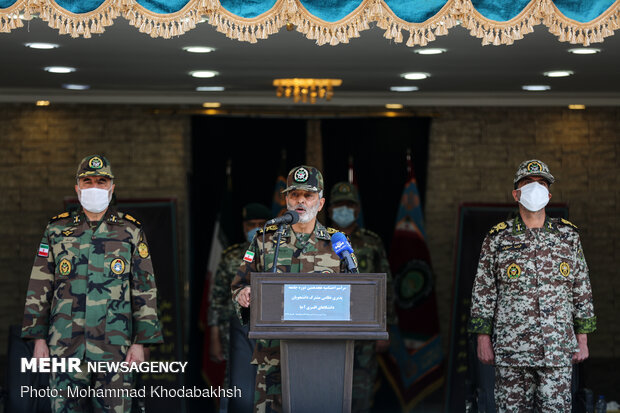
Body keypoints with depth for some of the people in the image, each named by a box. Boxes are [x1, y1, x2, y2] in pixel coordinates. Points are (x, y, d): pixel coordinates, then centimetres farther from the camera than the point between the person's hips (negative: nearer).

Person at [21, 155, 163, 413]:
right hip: (65, 344, 1)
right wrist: (38, 338, 3)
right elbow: (39, 287, 10)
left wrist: (140, 342, -2)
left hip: (115, 346, -1)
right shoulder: (57, 229, 10)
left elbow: (145, 289, 6)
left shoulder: (130, 231, 8)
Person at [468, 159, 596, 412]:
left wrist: (582, 339, 6)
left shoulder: (568, 235, 8)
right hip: (511, 350, -1)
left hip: (558, 352, 1)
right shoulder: (498, 239, 4)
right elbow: (483, 292, 5)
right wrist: (483, 339, -1)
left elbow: (581, 289, 11)